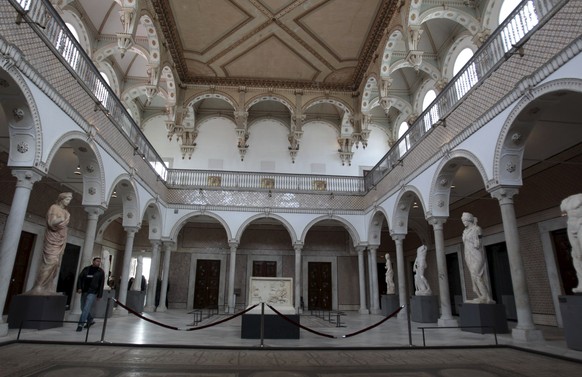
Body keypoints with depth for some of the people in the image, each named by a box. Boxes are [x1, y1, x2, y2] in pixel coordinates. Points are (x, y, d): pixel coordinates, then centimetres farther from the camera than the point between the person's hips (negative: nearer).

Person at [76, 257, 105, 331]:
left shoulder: (100, 272, 2)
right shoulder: (86, 269, 9)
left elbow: (101, 284, 1)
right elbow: (80, 278, 8)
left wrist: (99, 295, -2)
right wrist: (79, 287, -7)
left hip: (92, 292, -4)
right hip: (84, 291, 4)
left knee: (86, 308, -12)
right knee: (83, 308, 12)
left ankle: (81, 324, -8)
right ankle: (90, 320, 30)